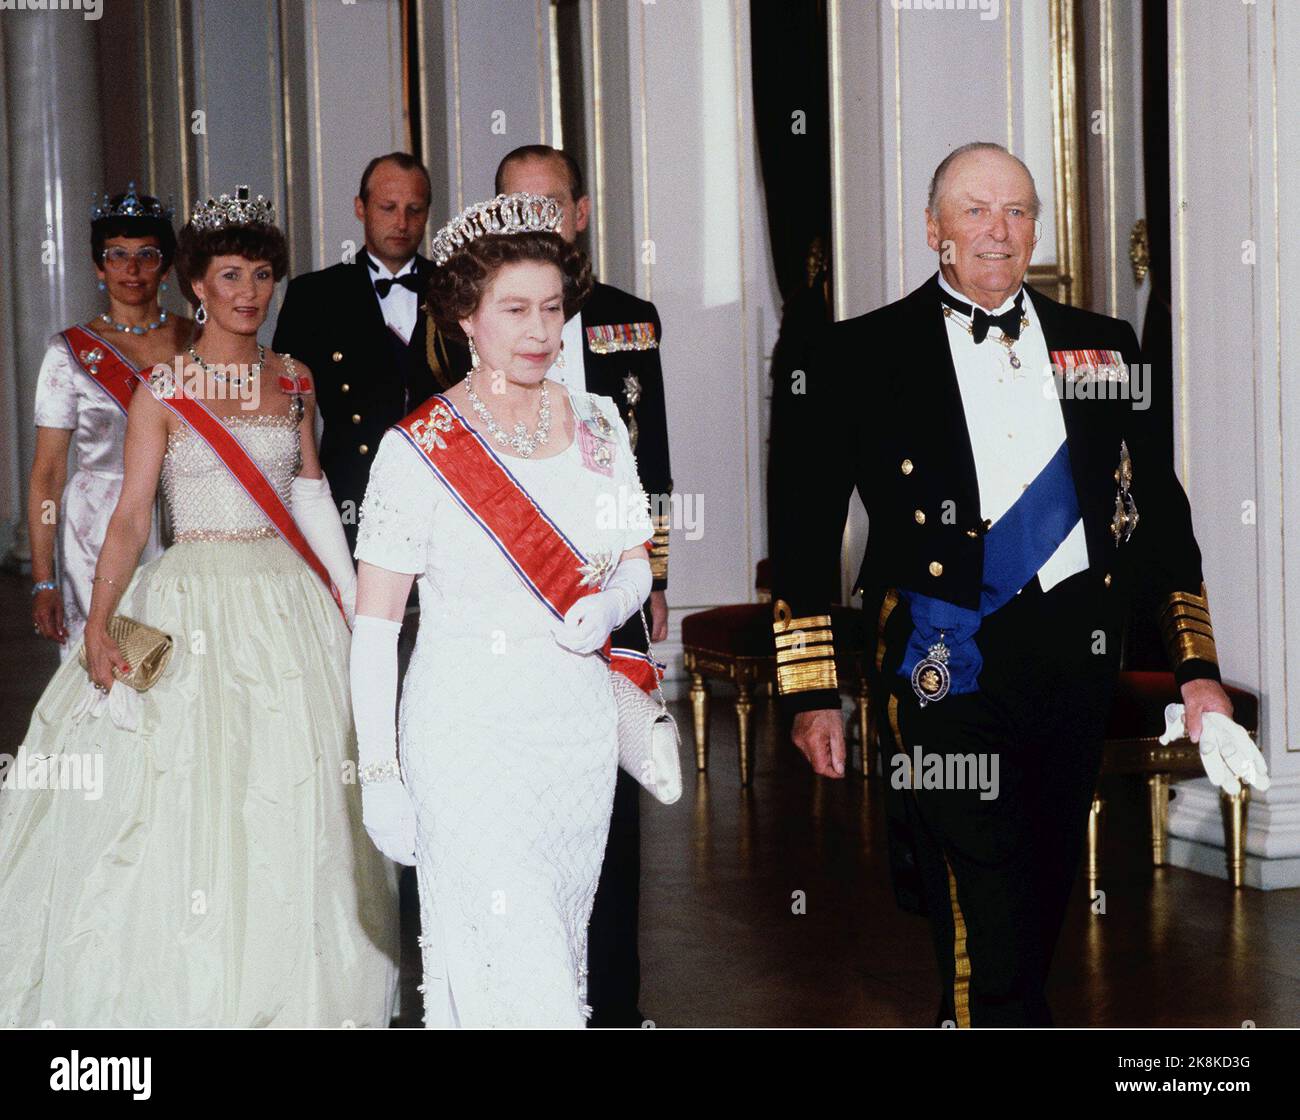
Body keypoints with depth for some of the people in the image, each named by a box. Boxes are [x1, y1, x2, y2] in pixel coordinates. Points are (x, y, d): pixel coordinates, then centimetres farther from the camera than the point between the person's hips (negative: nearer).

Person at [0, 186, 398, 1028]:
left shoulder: (294, 382, 9)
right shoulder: (164, 390, -2)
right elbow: (132, 515, -7)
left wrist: (346, 599, 13)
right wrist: (99, 624, -16)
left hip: (288, 601, 4)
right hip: (196, 599, -3)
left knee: (291, 795, 5)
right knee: (188, 792, -3)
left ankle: (286, 992, 17)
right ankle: (190, 994, 11)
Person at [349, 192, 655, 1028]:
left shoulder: (598, 425, 5)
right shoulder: (419, 450, -8)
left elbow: (636, 562, 15)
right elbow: (375, 624, -6)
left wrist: (609, 606, -9)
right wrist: (380, 774, -9)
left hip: (582, 730, 5)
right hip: (470, 736, -5)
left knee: (559, 950, 13)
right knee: (510, 968, -9)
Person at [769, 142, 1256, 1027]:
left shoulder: (1104, 348, 12)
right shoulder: (863, 355, 2)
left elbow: (1162, 513, 14)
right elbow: (804, 529, 2)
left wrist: (1197, 666, 7)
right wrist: (812, 691, -1)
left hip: (1078, 653, 4)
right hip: (949, 663, -4)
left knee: (1043, 904, 13)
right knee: (987, 929, -12)